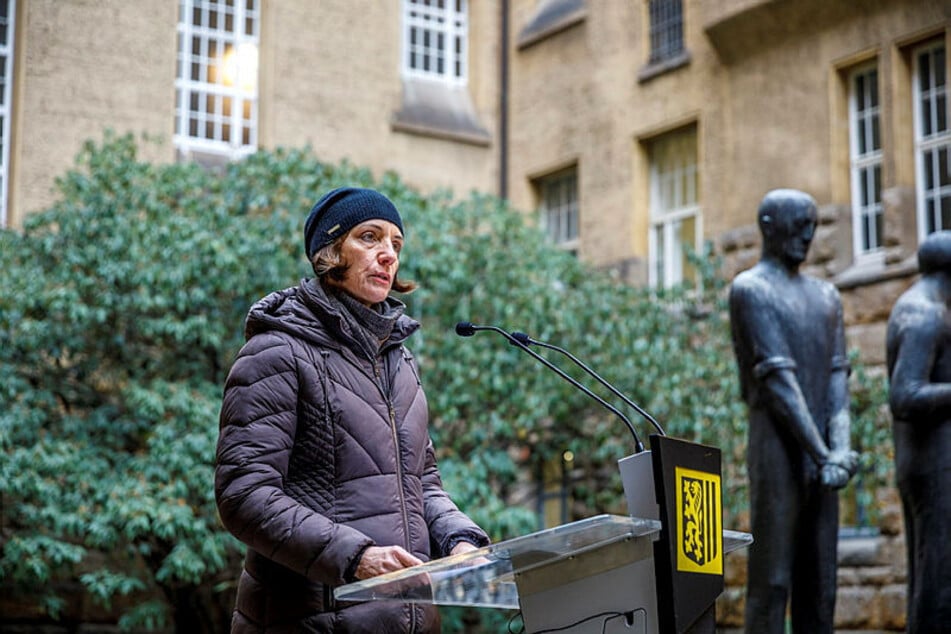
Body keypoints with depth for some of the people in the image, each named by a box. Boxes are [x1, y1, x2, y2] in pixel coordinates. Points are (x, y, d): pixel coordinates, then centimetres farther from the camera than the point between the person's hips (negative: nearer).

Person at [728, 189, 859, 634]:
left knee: (819, 585, 5)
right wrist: (823, 455, -18)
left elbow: (837, 376, 6)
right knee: (771, 583, -8)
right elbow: (776, 379, -13)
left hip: (819, 455, 7)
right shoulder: (750, 289, -5)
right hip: (776, 449, -7)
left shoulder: (826, 296, 18)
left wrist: (840, 448, -11)